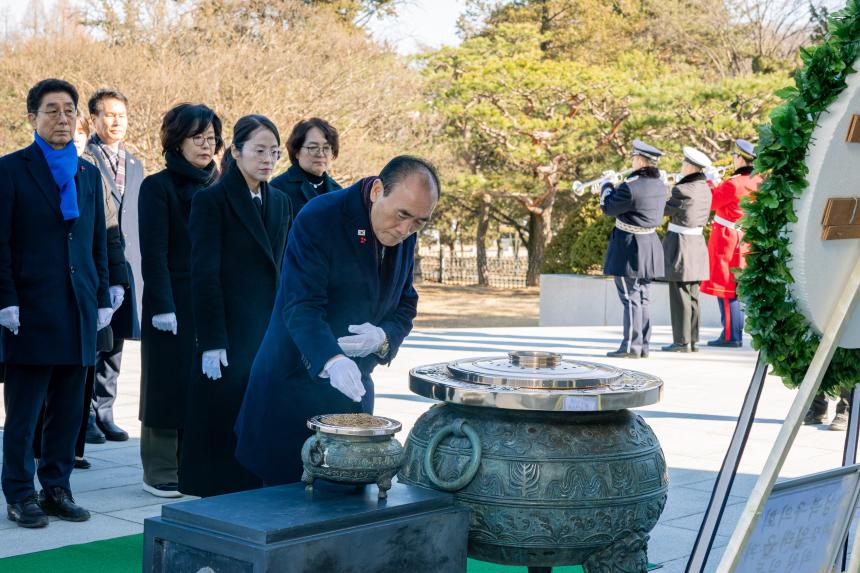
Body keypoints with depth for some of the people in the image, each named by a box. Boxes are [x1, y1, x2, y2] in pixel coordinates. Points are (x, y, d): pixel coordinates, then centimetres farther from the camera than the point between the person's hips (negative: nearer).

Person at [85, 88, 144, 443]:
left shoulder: (135, 165, 18)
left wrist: (138, 266, 15)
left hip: (127, 266, 6)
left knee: (114, 345, 9)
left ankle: (104, 414, 17)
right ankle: (85, 417, 6)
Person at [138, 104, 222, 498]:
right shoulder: (158, 187, -4)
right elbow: (153, 253, -10)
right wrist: (162, 306, -16)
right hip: (174, 303, -5)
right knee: (169, 383, 1)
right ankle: (160, 472, 11)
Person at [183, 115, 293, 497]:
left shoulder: (280, 203, 13)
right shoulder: (212, 201, -5)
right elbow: (204, 275, -9)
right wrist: (211, 342, -14)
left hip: (272, 333, 5)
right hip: (231, 334, -5)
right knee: (225, 425, -1)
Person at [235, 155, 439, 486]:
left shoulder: (405, 234, 3)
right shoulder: (318, 219, -18)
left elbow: (405, 304, 11)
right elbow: (301, 307, -25)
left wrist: (384, 337, -12)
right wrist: (331, 361, -42)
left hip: (353, 387, 6)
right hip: (294, 385, -6)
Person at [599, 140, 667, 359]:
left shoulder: (631, 187, -21)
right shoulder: (660, 187, 4)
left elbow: (609, 208, -8)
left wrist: (606, 185, 8)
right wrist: (616, 188, 22)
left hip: (629, 247, -8)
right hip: (650, 247, 8)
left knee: (631, 298, -2)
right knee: (643, 298, 13)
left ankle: (631, 346, 2)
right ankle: (643, 345, 18)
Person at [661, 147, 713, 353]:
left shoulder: (683, 190, -18)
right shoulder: (705, 189, 7)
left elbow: (665, 209, -7)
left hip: (680, 243, -8)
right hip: (697, 243, 8)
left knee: (679, 296, -2)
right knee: (692, 296, 12)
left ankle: (682, 341, 1)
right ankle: (692, 340, 17)